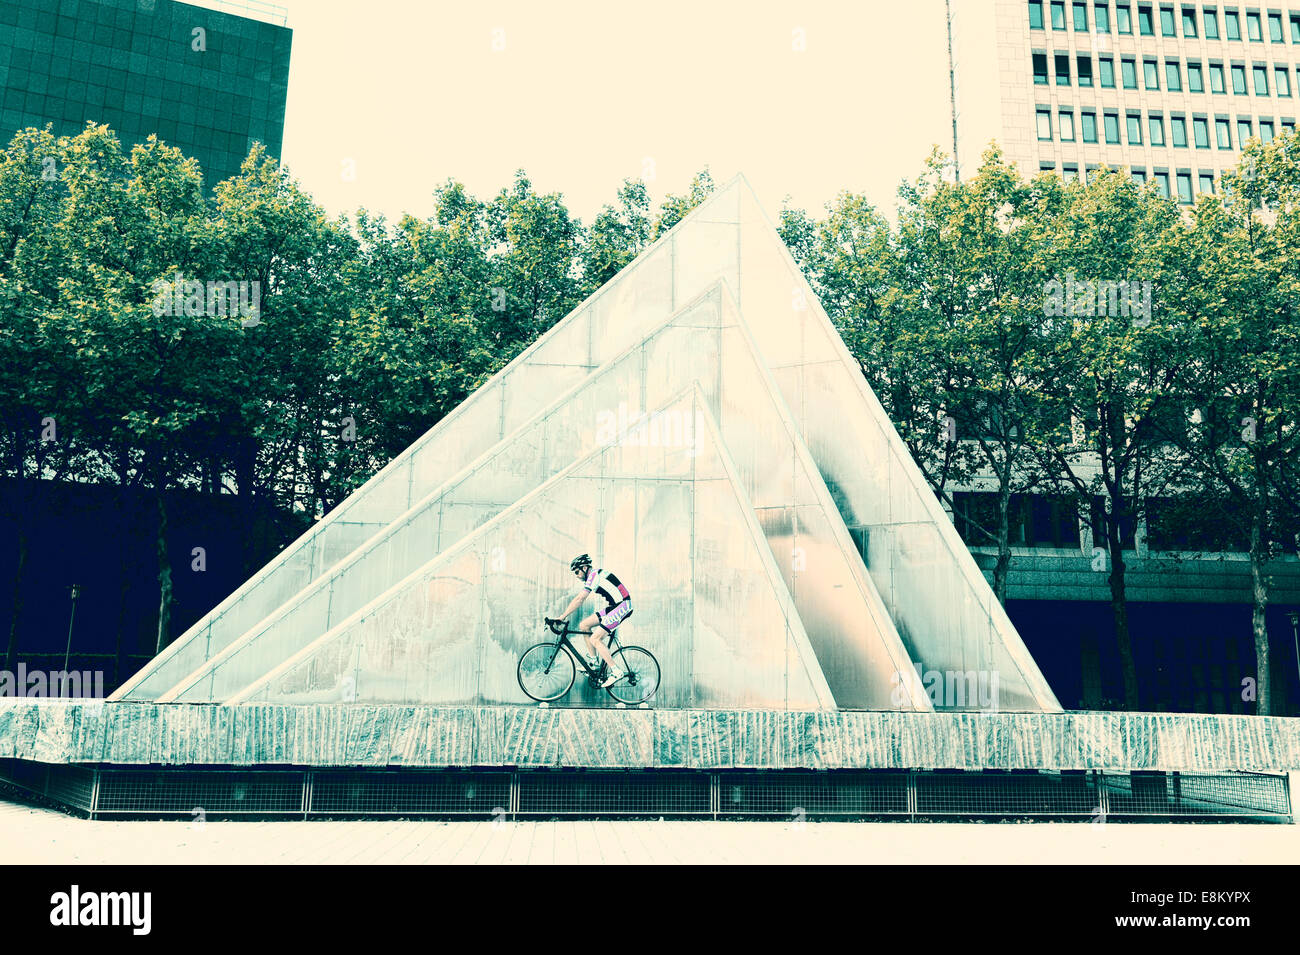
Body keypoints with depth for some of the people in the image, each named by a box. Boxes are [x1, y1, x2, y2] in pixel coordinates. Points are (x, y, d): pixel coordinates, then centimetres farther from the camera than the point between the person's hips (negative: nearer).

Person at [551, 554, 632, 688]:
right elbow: (579, 599, 20)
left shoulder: (594, 575, -15)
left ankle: (616, 672, -10)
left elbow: (579, 599, -19)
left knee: (595, 639, -13)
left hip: (622, 606, -10)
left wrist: (562, 616, -16)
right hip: (614, 607, 10)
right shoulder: (592, 576, 16)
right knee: (584, 625, 8)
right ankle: (594, 661, 15)